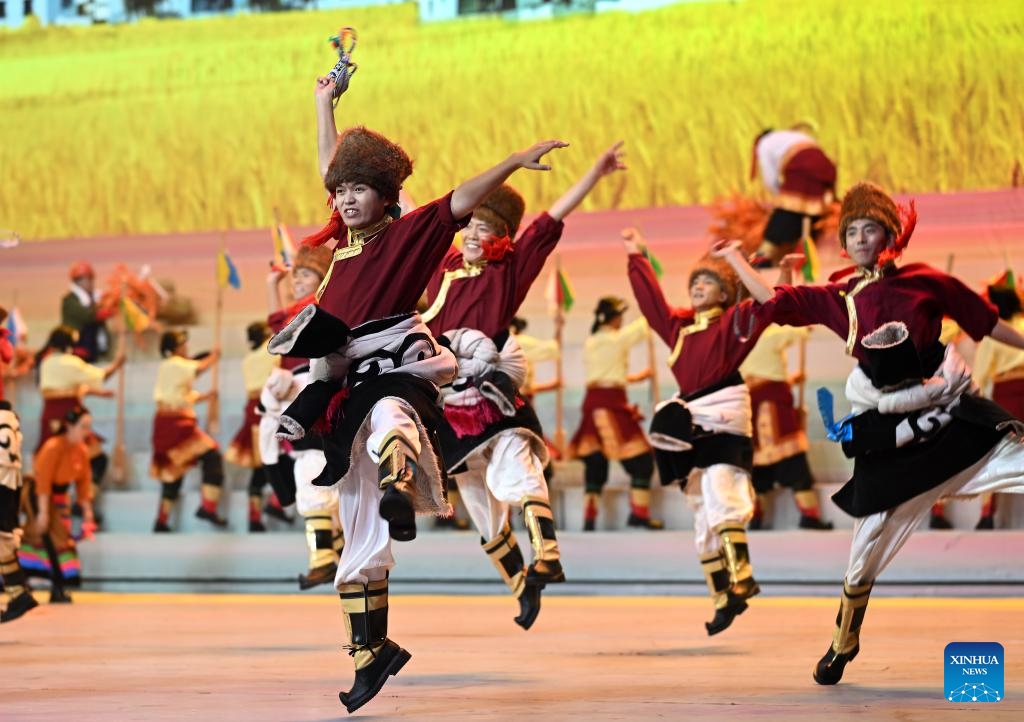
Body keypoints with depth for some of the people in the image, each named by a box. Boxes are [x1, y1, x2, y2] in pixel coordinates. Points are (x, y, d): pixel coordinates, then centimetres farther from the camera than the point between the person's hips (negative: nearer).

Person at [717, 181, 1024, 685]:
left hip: (955, 417, -1)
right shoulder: (838, 298, 7)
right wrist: (735, 259, 22)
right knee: (866, 552, 8)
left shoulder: (925, 281, 1)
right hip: (889, 436, 2)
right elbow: (773, 301, 15)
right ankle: (843, 645, 27)